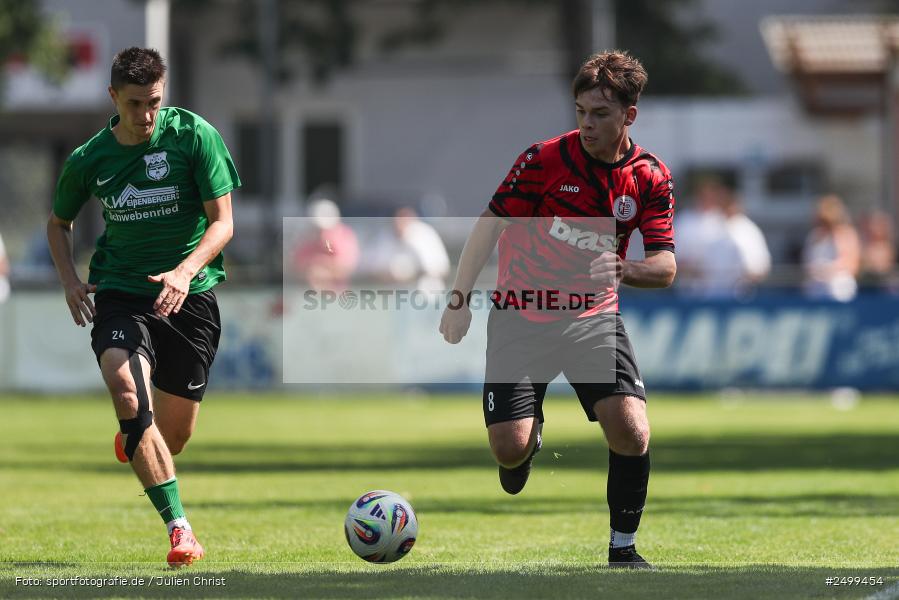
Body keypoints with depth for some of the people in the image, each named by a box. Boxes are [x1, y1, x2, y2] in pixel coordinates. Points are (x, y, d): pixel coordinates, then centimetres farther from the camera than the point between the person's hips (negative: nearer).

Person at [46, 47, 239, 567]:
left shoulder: (195, 136, -8)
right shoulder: (89, 159, 0)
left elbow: (222, 222, -9)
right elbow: (59, 222, 19)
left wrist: (185, 271, -26)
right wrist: (69, 279, 2)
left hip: (190, 292, 0)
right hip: (120, 292, 0)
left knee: (175, 435, 6)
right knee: (128, 392, -28)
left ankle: (132, 440, 47)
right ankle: (179, 529, -28)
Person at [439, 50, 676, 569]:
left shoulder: (651, 177, -5)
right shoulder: (546, 158, -11)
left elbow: (666, 268, -7)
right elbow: (491, 225, -3)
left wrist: (623, 269, -30)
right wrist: (460, 299, -7)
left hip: (594, 317, 1)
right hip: (522, 316, -1)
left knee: (632, 431, -20)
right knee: (508, 447, -11)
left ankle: (623, 548, 0)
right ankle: (532, 434, 29)